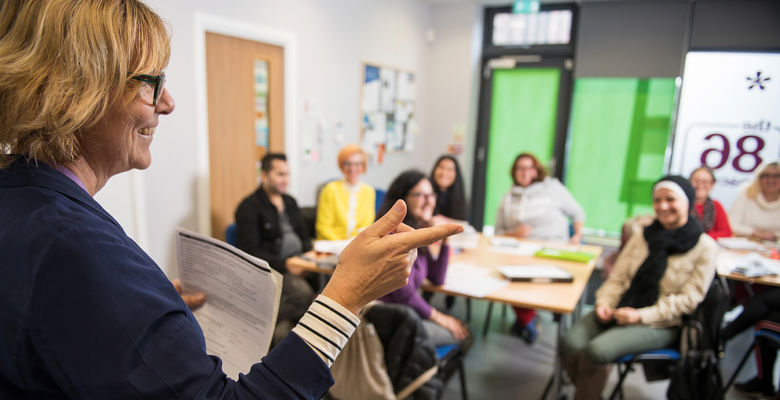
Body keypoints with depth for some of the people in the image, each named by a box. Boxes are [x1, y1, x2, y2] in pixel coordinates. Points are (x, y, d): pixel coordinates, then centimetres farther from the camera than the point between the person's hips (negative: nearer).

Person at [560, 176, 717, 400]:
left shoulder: (705, 247, -1)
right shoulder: (642, 235, 12)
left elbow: (689, 299, -7)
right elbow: (617, 277, 11)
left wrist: (641, 315, -18)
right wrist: (604, 302, -9)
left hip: (660, 325, -4)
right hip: (619, 311, 4)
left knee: (597, 350, -30)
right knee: (570, 344, -23)